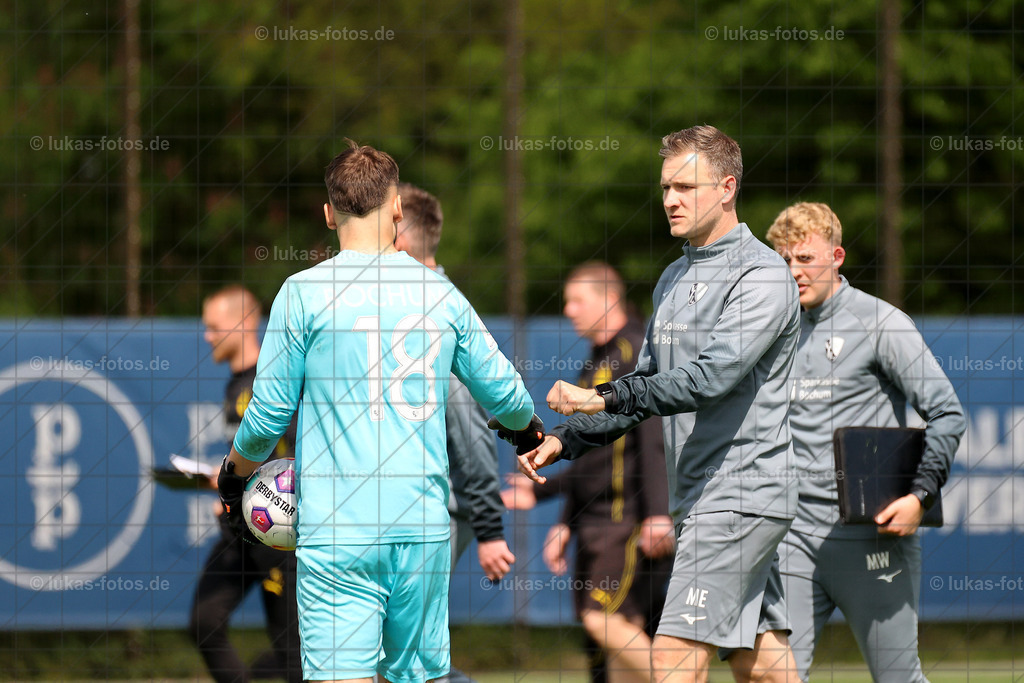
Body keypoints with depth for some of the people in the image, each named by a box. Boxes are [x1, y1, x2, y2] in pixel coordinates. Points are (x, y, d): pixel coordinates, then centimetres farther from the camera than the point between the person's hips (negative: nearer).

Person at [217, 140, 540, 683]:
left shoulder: (304, 292, -3)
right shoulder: (440, 293, 7)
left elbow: (268, 414, -1)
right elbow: (503, 393, 17)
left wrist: (234, 473, 20)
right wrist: (528, 430, 40)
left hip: (337, 533, -4)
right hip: (424, 526, 4)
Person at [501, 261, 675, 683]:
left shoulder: (638, 353, -6)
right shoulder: (594, 366, 22)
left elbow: (654, 438, -16)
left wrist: (657, 512, -24)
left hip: (630, 521, -9)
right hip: (595, 522, 9)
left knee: (605, 618, -21)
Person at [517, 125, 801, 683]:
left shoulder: (760, 275, -12)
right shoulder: (673, 280, 17)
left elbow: (712, 376, -24)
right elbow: (648, 383, 23)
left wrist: (605, 398, -28)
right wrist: (565, 440, 11)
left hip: (739, 497, -9)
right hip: (699, 499, 9)